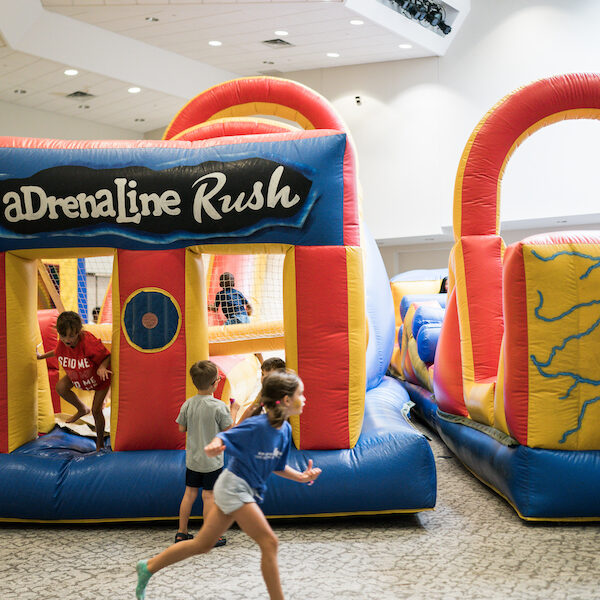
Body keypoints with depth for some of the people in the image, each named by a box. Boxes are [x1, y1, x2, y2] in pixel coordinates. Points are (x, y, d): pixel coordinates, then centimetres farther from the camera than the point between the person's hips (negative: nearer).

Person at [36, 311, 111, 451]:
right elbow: (58, 351, 6)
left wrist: (102, 367, -48)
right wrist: (42, 356, 7)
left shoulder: (89, 342, -39)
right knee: (61, 387, -15)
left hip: (100, 377, -6)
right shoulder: (62, 343, -20)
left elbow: (107, 356, -29)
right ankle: (82, 409, 13)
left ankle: (100, 442, 21)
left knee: (96, 410, -4)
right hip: (76, 376, 6)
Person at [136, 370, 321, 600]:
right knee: (269, 542, -10)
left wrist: (301, 477, 0)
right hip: (233, 486, -8)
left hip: (247, 490, 8)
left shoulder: (285, 429, 2)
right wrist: (213, 447, -42)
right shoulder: (257, 426, -22)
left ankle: (149, 567, 28)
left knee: (202, 545, 15)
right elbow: (223, 438, -20)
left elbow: (277, 466, 13)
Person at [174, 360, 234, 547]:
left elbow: (182, 428, 4)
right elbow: (229, 430, -10)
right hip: (212, 460, -4)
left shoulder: (188, 404, -6)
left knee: (189, 493, 13)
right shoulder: (218, 406, -19)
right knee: (209, 496, 3)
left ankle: (181, 533, 23)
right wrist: (233, 412, 5)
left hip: (192, 459, 4)